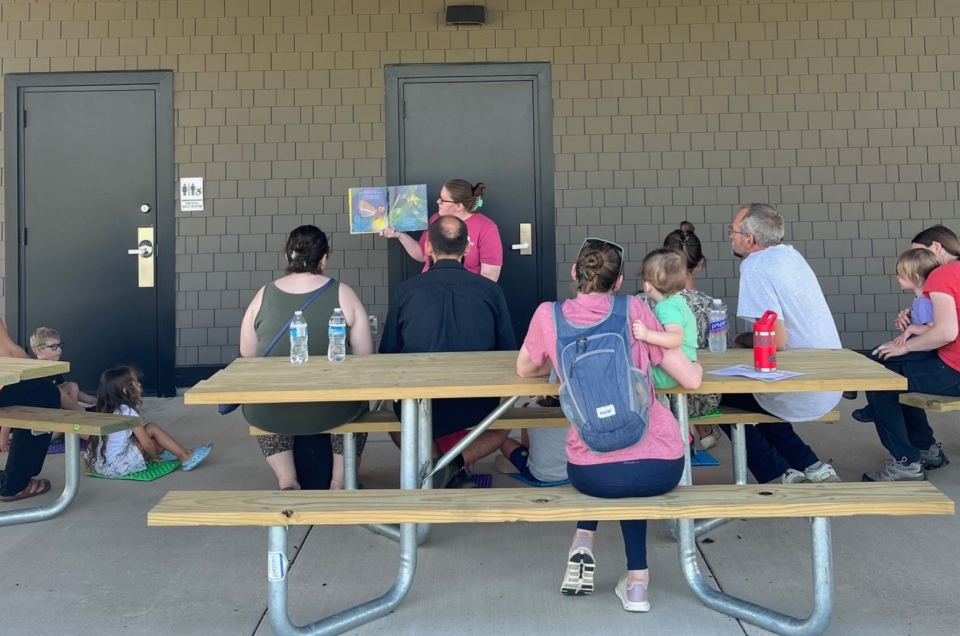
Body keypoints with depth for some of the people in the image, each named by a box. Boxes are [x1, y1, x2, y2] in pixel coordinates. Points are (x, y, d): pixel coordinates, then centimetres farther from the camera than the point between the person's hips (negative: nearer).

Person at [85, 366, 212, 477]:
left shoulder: (106, 410, 11)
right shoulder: (128, 412, -13)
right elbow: (146, 444, -11)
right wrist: (156, 457, 9)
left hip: (100, 464, 9)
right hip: (116, 466, -9)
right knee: (152, 428, -3)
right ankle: (185, 457, 4)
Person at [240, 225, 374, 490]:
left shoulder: (264, 295, 2)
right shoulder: (342, 293, -3)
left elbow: (247, 353, 8)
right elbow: (364, 355, -1)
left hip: (270, 413, 1)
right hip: (330, 411, -1)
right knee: (356, 398, 33)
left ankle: (287, 481, 20)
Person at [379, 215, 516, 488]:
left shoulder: (404, 291, -2)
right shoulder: (491, 290, -2)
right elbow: (508, 355, 4)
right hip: (476, 408, -1)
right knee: (502, 425, 33)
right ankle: (457, 464, 2)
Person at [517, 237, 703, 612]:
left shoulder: (549, 315, 2)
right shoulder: (634, 310, 1)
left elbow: (524, 370, 20)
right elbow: (691, 380, 2)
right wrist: (696, 366, 25)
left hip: (593, 474, 1)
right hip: (663, 468, 0)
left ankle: (584, 542, 22)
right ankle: (637, 577, 28)